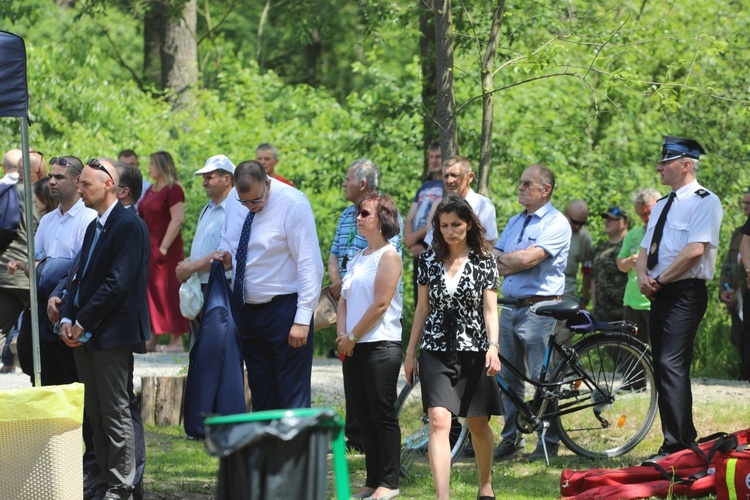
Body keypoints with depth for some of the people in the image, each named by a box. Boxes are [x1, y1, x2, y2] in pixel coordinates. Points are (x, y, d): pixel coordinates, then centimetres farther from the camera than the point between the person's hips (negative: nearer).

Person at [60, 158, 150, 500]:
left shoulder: (129, 227, -12)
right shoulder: (94, 228, 18)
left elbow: (117, 283, -18)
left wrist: (83, 322, -15)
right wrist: (68, 318, 1)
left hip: (112, 336, -9)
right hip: (84, 335, 9)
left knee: (116, 414, -5)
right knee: (95, 416, 11)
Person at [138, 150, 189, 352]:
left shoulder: (173, 190, -12)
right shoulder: (151, 190, 16)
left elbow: (178, 219, -19)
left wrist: (164, 247, -21)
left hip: (165, 249, -9)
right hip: (149, 248, 9)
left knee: (168, 291, -6)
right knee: (151, 292, 10)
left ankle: (176, 341, -2)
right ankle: (153, 339, 15)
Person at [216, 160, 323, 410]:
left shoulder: (293, 205, -16)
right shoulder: (234, 201, 3)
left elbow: (310, 265, -18)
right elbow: (226, 238, 24)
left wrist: (302, 320, -22)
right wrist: (227, 259, -2)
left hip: (283, 310, -7)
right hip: (246, 310, 7)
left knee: (294, 397, -7)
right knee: (261, 395, 12)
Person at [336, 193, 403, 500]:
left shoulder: (388, 256, -7)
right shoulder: (358, 258, 17)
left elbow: (380, 304, -13)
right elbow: (344, 300, 15)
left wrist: (352, 336, -9)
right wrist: (341, 334, -1)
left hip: (381, 345, -8)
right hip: (354, 348, 8)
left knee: (383, 415, -5)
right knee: (364, 417, 9)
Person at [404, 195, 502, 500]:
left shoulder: (484, 261, 1)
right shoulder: (429, 260, 6)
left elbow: (490, 308, -2)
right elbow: (422, 308, 11)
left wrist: (493, 346, -16)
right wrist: (410, 354, 11)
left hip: (474, 351, -1)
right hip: (436, 351, 1)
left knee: (478, 425, 10)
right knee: (439, 421, -15)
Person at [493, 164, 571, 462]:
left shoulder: (556, 223, -6)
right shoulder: (514, 222, 19)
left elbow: (529, 259, -18)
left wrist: (503, 259, -2)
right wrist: (515, 261, -7)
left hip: (539, 308, -7)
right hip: (509, 306, 7)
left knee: (542, 379, -6)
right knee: (508, 377, 8)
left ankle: (548, 442, 1)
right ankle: (511, 438, 16)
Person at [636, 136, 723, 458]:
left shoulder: (704, 202, -8)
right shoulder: (662, 206, 20)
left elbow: (695, 249, -19)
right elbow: (645, 249, 20)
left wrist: (660, 280, -15)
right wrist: (643, 275, -2)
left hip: (686, 293, -9)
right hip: (660, 295, 9)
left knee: (671, 366, -18)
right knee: (664, 369, 8)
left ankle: (676, 447, -19)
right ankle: (686, 440, 13)